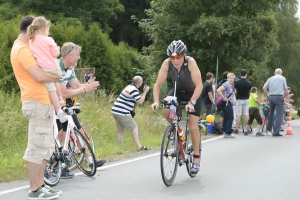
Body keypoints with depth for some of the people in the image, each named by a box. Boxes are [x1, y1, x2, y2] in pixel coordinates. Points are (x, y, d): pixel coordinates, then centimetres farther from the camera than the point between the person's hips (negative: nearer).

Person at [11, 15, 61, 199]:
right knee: (37, 146, -7)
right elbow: (39, 76, -23)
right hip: (37, 102, -11)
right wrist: (57, 77, -7)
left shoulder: (24, 48, 21)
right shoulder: (22, 49, -14)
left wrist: (53, 77, 3)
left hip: (43, 101, 11)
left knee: (46, 146, 14)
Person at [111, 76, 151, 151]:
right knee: (134, 127, -2)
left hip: (115, 111, 9)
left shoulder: (129, 87, 17)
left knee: (120, 130, 12)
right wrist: (145, 92, -1)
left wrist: (143, 92, 16)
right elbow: (140, 102, -8)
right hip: (122, 113, -9)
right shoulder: (134, 90, -13)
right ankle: (138, 146, -4)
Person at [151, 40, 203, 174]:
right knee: (166, 109, -29)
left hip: (193, 93, -3)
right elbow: (158, 84, -22)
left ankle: (196, 158, 11)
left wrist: (191, 103, -48)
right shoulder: (167, 63, -24)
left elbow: (199, 85, -37)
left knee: (193, 128, -8)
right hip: (178, 91, 3)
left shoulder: (190, 62, -32)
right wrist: (156, 101, -38)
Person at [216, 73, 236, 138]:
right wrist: (223, 98, -20)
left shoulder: (232, 85, 15)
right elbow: (218, 90, -25)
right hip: (227, 103, -10)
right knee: (230, 118, -9)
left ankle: (226, 132, 13)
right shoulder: (226, 84, -14)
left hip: (229, 103, 10)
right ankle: (227, 133, -8)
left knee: (226, 118, 10)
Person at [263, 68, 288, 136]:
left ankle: (269, 127, 33)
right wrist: (284, 96, 17)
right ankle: (276, 132, -8)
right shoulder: (283, 78, 5)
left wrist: (267, 96, 9)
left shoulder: (270, 79, 14)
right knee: (279, 115, -3)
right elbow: (286, 90, 1)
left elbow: (264, 88, 1)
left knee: (271, 112, 24)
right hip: (279, 97, -4)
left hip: (271, 97, 4)